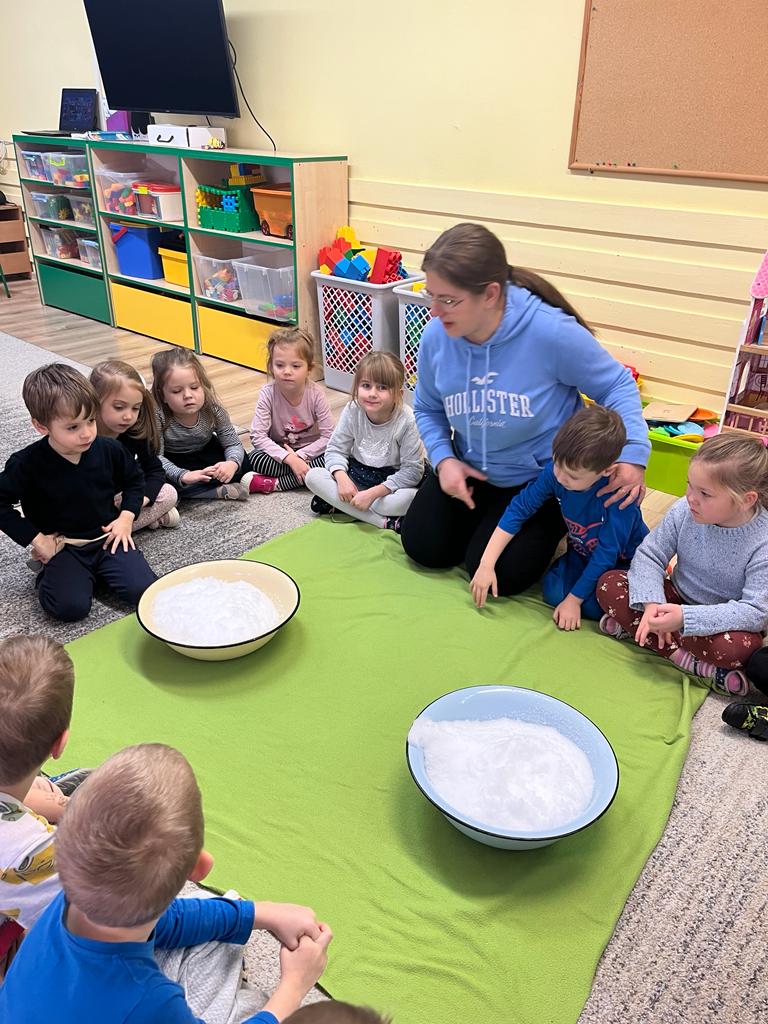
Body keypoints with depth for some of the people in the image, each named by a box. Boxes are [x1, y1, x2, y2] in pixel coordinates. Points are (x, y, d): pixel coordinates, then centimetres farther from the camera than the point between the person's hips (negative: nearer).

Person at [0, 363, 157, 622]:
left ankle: (97, 570, 13)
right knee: (71, 607, -24)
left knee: (144, 590, -16)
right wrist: (36, 540, -14)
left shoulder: (109, 450, -7)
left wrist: (126, 517, -2)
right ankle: (48, 572, 10)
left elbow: (134, 480, 11)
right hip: (62, 546, -2)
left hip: (107, 537, 3)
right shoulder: (26, 464, -17)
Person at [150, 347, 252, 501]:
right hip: (172, 462, -2)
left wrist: (232, 463, -44)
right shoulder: (157, 414, -31)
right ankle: (218, 491, -27)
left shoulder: (213, 409, -24)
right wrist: (183, 475, -53)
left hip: (204, 453, 2)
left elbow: (233, 444, -19)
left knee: (241, 461, -18)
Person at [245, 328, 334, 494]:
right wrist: (289, 458, -31)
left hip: (309, 452, 1)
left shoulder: (315, 394, -17)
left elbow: (328, 436, -15)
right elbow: (258, 435, -21)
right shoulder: (268, 393, -17)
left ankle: (275, 483, -23)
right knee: (254, 459, -30)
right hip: (279, 453, -1)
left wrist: (299, 456, -23)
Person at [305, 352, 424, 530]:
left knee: (410, 498, -36)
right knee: (312, 477, -18)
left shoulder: (407, 421, -22)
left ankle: (340, 506, -19)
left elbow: (412, 470, -21)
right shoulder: (352, 411, -13)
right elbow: (335, 449, -3)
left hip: (390, 480, -4)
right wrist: (342, 477, -24)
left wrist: (373, 493, -28)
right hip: (357, 474, 4)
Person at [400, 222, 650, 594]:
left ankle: (552, 521, 20)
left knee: (500, 573, -10)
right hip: (469, 471, 4)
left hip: (542, 476, -4)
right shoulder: (436, 336, -17)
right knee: (423, 548, 2)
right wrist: (443, 459, -15)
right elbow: (427, 409, 3)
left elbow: (617, 384, -14)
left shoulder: (551, 332, -30)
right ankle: (487, 516, 30)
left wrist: (633, 453, -28)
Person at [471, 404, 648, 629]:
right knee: (552, 592, -19)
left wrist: (574, 599, -20)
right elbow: (519, 508, -17)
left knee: (592, 605, -26)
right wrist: (486, 564, -22)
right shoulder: (556, 470, -24)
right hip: (582, 552, 4)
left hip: (623, 560, -4)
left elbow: (607, 554, -28)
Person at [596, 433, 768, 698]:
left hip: (727, 618, -4)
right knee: (610, 584, -17)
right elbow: (650, 555, -8)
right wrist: (651, 602, -28)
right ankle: (689, 660, -23)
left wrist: (686, 618, -39)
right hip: (677, 598, 5)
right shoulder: (684, 511, -15)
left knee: (738, 647, -38)